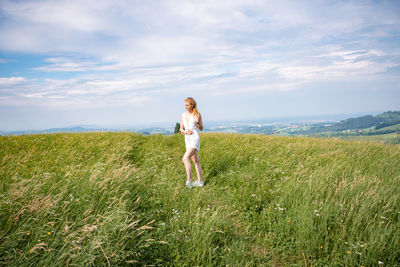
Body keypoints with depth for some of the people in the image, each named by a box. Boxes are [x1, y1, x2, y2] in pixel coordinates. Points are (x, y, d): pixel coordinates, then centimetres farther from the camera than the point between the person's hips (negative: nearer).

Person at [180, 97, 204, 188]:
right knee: (195, 160, 12)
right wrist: (185, 132, -10)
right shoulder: (183, 115, 7)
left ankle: (189, 181, -16)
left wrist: (197, 122, -19)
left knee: (185, 158, -20)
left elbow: (201, 128, 1)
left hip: (195, 139, -6)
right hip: (187, 139, 6)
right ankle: (200, 181, 20)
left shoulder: (197, 114, -7)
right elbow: (181, 129, 12)